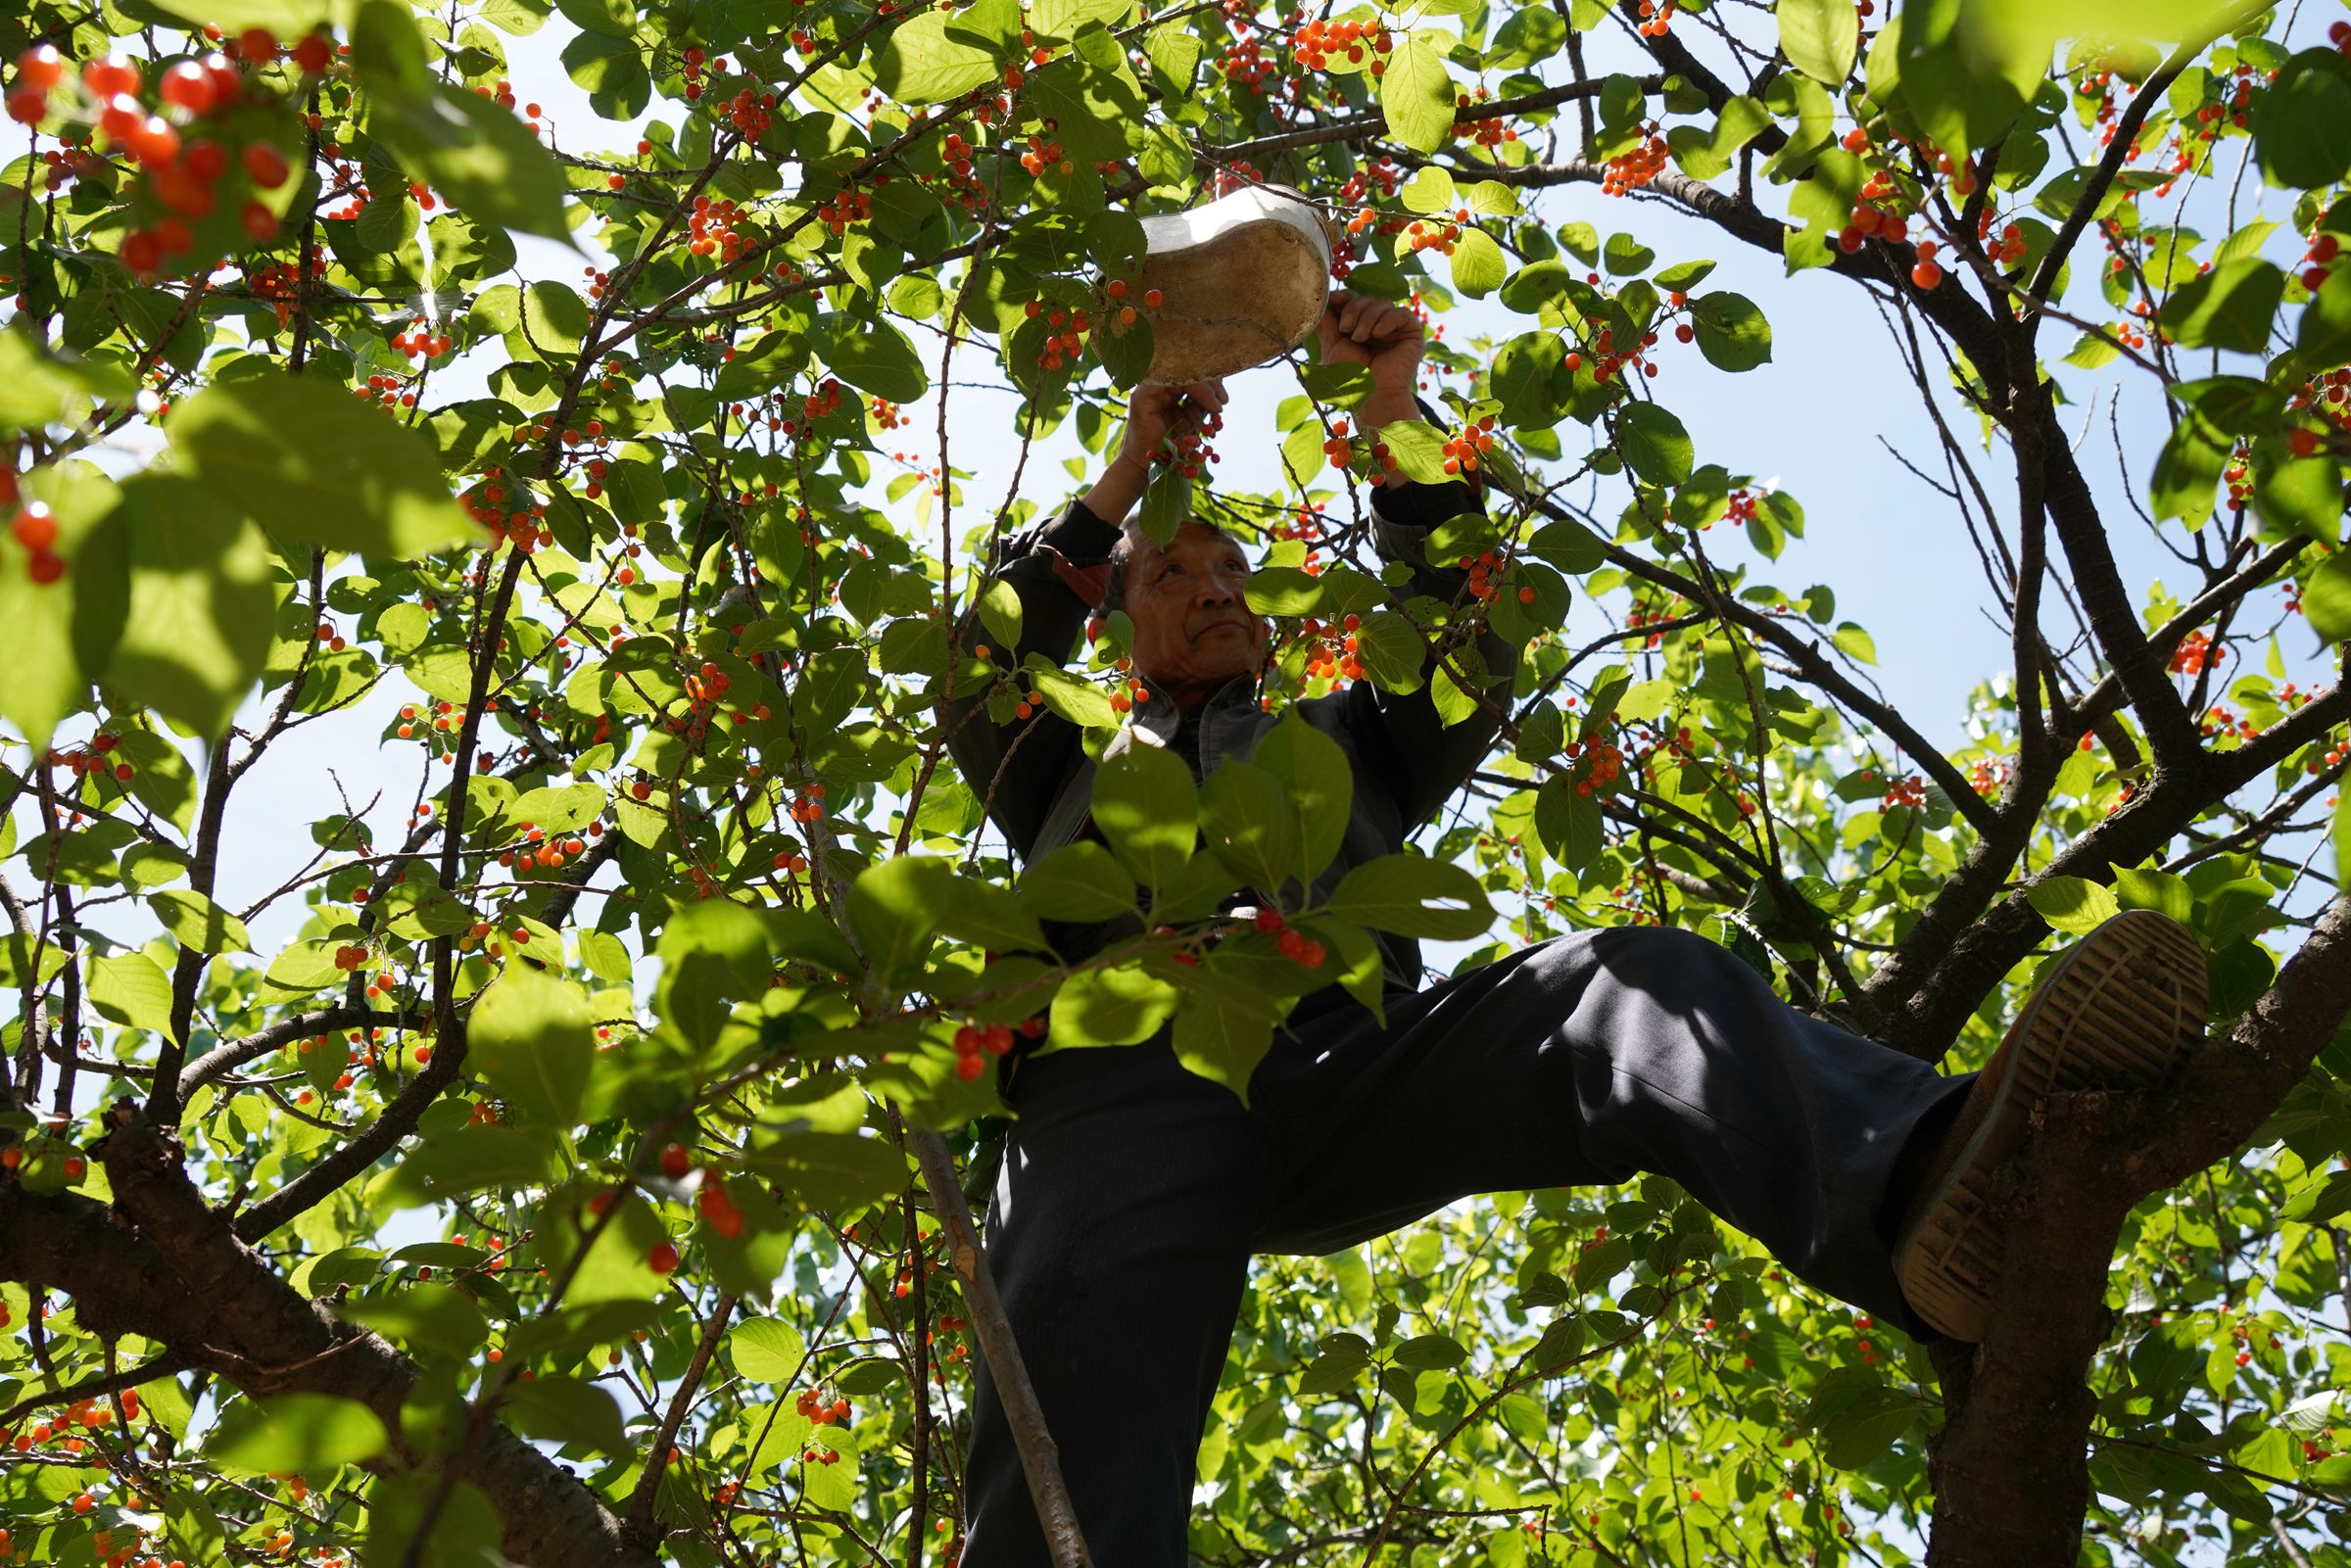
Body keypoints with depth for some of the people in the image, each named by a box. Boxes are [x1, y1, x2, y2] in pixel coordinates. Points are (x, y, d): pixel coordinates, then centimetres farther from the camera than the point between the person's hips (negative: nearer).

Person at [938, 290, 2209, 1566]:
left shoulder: (1340, 742, 42)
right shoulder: (1068, 777, 39)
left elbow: (1468, 634, 26)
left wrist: (1392, 420, 16)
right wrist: (1125, 481, 18)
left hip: (1339, 1059, 2)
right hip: (1124, 1075, -1)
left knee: (1629, 983, -30)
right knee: (1075, 1453, -34)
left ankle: (1924, 1183, -60)